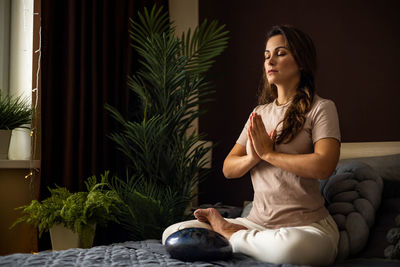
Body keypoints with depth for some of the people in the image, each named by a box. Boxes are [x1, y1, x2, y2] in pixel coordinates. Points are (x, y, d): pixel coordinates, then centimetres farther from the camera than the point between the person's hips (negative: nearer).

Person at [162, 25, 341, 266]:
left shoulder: (321, 108, -3)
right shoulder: (260, 113, 15)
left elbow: (324, 166, -20)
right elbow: (228, 169, 10)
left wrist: (268, 153, -11)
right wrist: (252, 157, -12)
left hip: (307, 225, -3)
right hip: (257, 222, 3)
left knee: (292, 246, -42)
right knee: (173, 234, -11)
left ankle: (229, 233, -11)